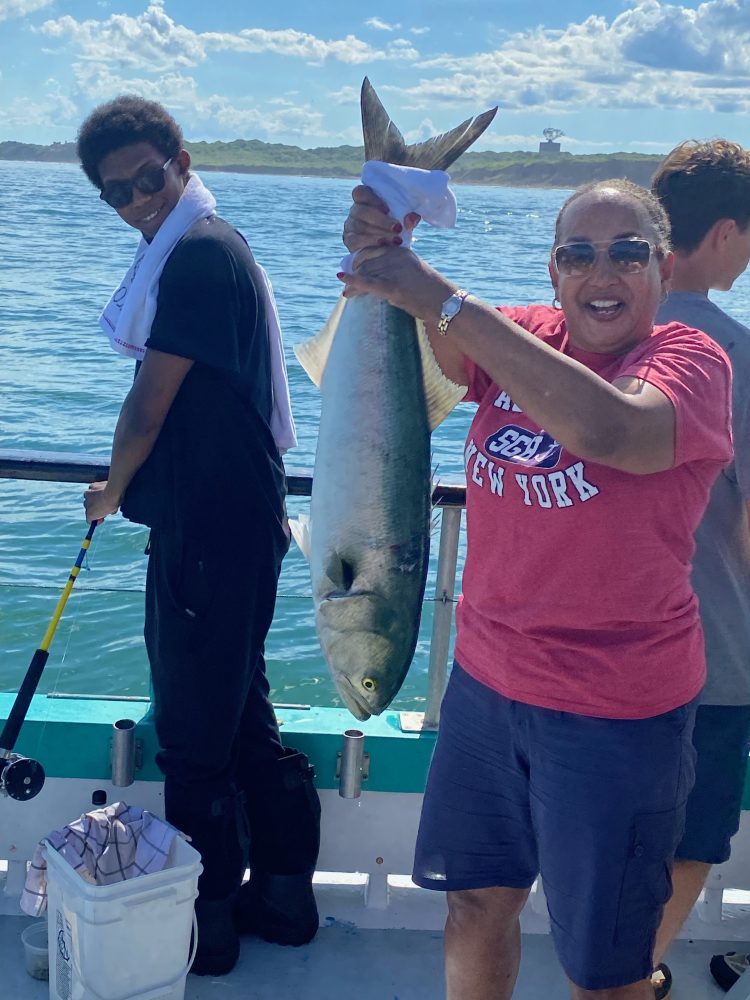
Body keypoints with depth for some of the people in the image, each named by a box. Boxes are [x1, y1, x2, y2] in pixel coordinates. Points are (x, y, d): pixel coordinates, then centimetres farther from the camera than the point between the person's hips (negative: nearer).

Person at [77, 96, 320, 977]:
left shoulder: (197, 255, -17)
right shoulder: (209, 246, 15)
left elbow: (149, 407, -15)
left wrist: (111, 491, 1)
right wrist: (133, 485, 25)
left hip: (212, 532, -11)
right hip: (229, 519, 11)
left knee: (194, 736, 2)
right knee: (240, 715, 19)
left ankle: (207, 924, 17)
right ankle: (280, 893, 32)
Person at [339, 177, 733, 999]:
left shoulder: (691, 359, -14)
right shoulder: (523, 338, 3)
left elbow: (610, 429, -35)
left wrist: (442, 296, -35)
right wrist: (379, 253, -35)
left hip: (616, 713, -5)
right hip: (486, 679, 5)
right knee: (476, 900, 22)